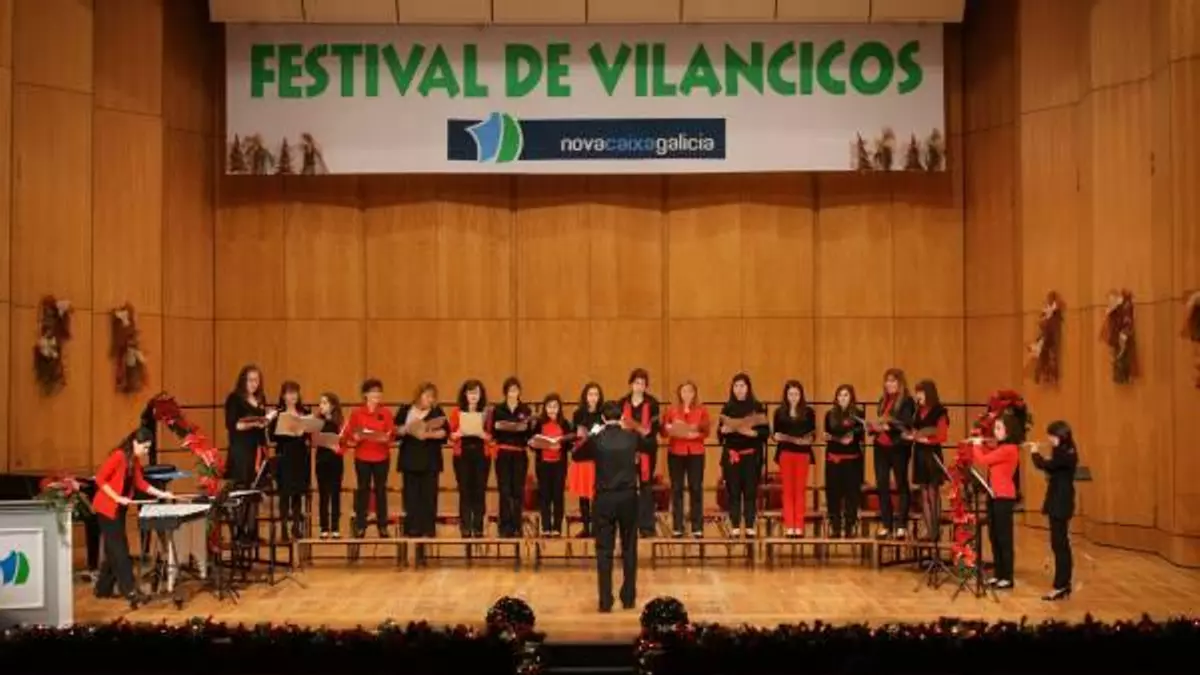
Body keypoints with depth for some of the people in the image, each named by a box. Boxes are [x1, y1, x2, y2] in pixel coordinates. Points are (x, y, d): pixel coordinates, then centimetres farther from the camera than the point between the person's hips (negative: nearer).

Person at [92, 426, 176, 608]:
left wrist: (161, 493, 2)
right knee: (119, 550, -9)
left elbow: (140, 483, 10)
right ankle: (130, 591, -9)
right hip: (107, 509, -9)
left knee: (113, 550, 13)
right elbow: (100, 479, -19)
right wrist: (118, 498, -23)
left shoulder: (134, 460, 6)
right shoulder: (118, 456, -19)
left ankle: (103, 588, 22)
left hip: (119, 509, 9)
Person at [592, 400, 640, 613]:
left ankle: (606, 601, 2)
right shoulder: (631, 437, -3)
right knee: (629, 548, 11)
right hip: (628, 496, 1)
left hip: (605, 498, -1)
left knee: (604, 550, 3)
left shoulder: (597, 439, -8)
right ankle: (628, 598, 15)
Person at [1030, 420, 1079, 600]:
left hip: (1061, 505, -10)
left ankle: (1060, 587, -6)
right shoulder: (1064, 453, 13)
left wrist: (1035, 453, -6)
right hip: (1058, 504, 10)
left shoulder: (1066, 455, -18)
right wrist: (1040, 456, 6)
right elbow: (1051, 466, 20)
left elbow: (1044, 465, -25)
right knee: (1060, 544, 13)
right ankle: (1064, 585, 18)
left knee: (1059, 545, -8)